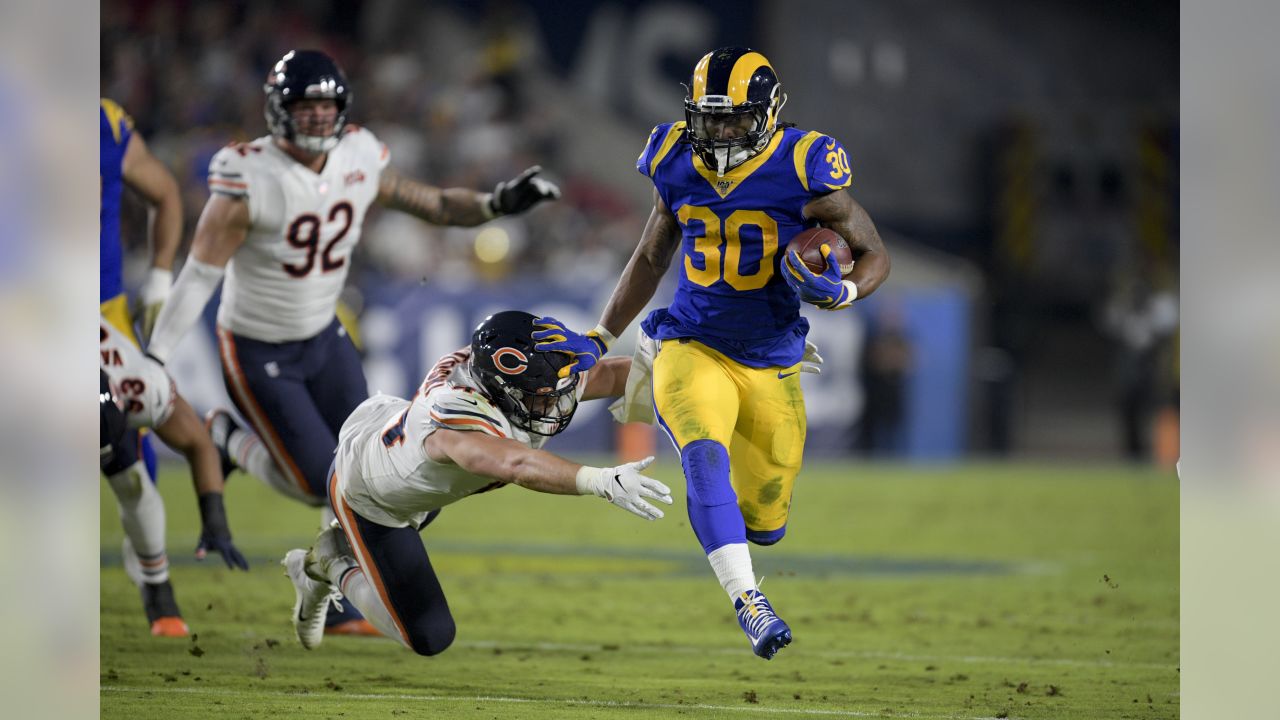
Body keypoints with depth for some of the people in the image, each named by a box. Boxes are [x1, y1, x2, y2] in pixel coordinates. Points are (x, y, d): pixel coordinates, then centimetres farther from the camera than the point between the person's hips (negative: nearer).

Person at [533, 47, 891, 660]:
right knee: (706, 456, -32)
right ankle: (748, 604, -36)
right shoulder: (677, 167, -3)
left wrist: (841, 291, -24)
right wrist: (598, 341, 13)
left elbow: (875, 255, -2)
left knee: (765, 524, 10)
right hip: (693, 349, 0)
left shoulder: (802, 173, -13)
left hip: (771, 364, 0)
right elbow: (650, 259, 15)